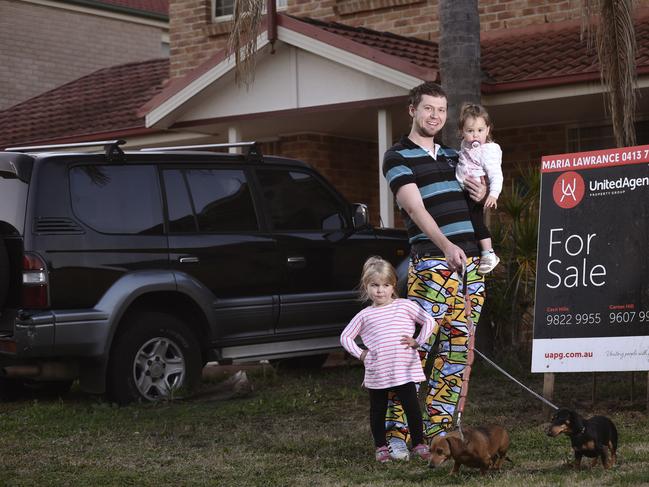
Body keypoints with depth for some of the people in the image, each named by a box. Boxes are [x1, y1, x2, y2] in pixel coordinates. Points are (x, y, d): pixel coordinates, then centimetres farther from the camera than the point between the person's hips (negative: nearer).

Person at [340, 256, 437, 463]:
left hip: (405, 369, -1)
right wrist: (360, 354, 3)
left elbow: (429, 321, 5)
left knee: (412, 407, -4)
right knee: (378, 410, 10)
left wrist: (418, 342, -2)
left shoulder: (405, 306, 3)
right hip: (376, 372, 1)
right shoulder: (364, 315, 5)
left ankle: (419, 444, 8)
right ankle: (381, 447, 23)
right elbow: (345, 336, 13)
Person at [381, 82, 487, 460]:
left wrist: (483, 193, 5)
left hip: (471, 259, 7)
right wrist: (446, 246, -28)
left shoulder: (452, 156, 22)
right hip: (432, 260, -7)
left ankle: (439, 433, 8)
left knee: (457, 351, 4)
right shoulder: (398, 157, 1)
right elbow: (415, 207, -13)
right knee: (417, 347, -12)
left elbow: (470, 203, 30)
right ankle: (396, 434, -10)